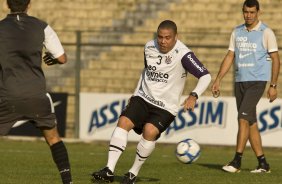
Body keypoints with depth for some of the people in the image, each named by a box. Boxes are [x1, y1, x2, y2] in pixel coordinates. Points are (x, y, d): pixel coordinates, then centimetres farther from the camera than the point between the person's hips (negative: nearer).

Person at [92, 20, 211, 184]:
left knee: (150, 131, -27)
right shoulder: (149, 47, 3)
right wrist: (137, 92, 25)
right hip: (143, 98, 5)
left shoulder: (182, 54, -17)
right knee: (123, 122, -18)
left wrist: (194, 96, -36)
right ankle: (109, 170, -22)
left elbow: (205, 76, -21)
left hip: (166, 107, -5)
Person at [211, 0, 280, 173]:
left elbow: (275, 59, -4)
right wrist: (218, 79, 6)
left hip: (257, 81, -6)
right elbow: (230, 56, 14)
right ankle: (263, 163, 12)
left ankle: (237, 161, -16)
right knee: (251, 123, 6)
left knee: (243, 118, -17)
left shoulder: (266, 33, -4)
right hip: (240, 81, 6)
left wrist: (273, 86, -9)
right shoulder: (237, 32, 11)